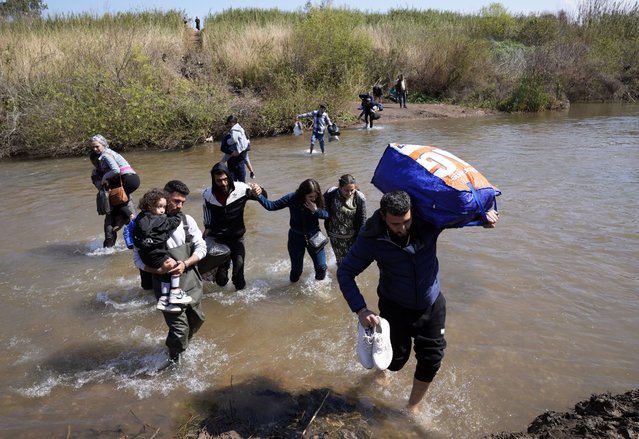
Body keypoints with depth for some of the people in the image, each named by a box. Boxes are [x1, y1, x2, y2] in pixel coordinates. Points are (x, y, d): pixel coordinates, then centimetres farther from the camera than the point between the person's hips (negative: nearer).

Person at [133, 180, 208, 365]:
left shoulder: (187, 220, -1)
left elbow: (201, 247, -1)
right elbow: (138, 258, -9)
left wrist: (185, 264, -17)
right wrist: (159, 270, -25)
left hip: (191, 282, 5)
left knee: (197, 319, 20)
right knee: (180, 328, -4)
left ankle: (182, 346, 50)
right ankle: (174, 360, 25)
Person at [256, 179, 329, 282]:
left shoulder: (318, 200, -16)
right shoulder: (293, 198, -21)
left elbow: (327, 215, -16)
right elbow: (272, 206, -21)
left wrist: (316, 210, -33)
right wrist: (259, 195, -34)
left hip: (313, 235, 1)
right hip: (296, 237, -1)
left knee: (321, 267, 3)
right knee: (296, 269, 10)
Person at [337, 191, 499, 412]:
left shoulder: (429, 221, -19)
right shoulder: (372, 238, -24)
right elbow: (345, 272, -16)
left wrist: (485, 214, -23)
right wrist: (360, 309, -27)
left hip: (432, 305, 2)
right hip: (395, 308, -2)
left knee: (431, 362, 8)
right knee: (396, 359, 14)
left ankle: (412, 407, 35)